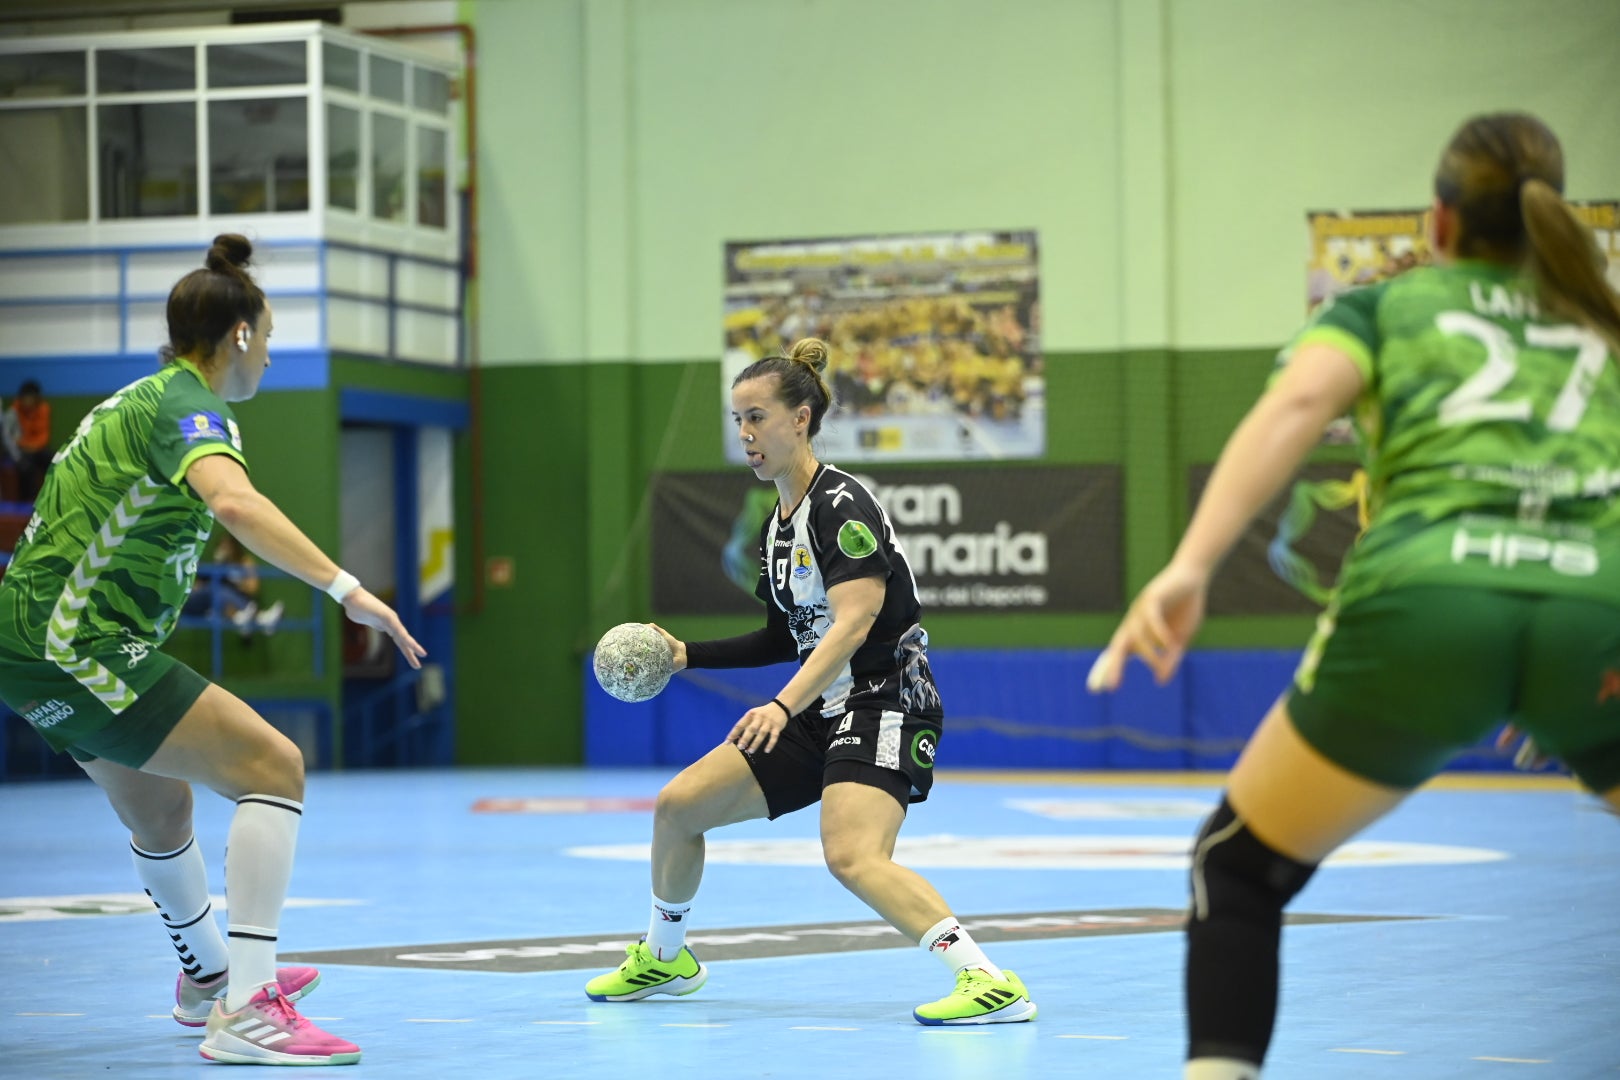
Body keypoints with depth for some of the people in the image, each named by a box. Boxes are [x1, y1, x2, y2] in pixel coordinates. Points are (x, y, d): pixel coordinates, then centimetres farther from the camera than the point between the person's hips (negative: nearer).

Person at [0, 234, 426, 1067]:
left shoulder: (142, 398, 16)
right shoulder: (185, 405, -14)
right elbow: (233, 502, -36)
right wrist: (344, 587, -39)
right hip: (76, 646, -11)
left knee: (158, 805, 29)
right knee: (272, 766, -14)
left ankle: (208, 981, 51)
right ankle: (245, 1013, -22)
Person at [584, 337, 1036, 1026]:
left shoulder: (841, 505, -15)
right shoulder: (777, 524, 13)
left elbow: (853, 623, -26)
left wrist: (784, 704, -36)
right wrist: (690, 654, 17)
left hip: (884, 703, -9)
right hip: (821, 712, 9)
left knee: (852, 857, -31)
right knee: (678, 804, 10)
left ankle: (990, 981, -34)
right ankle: (663, 959, 33)